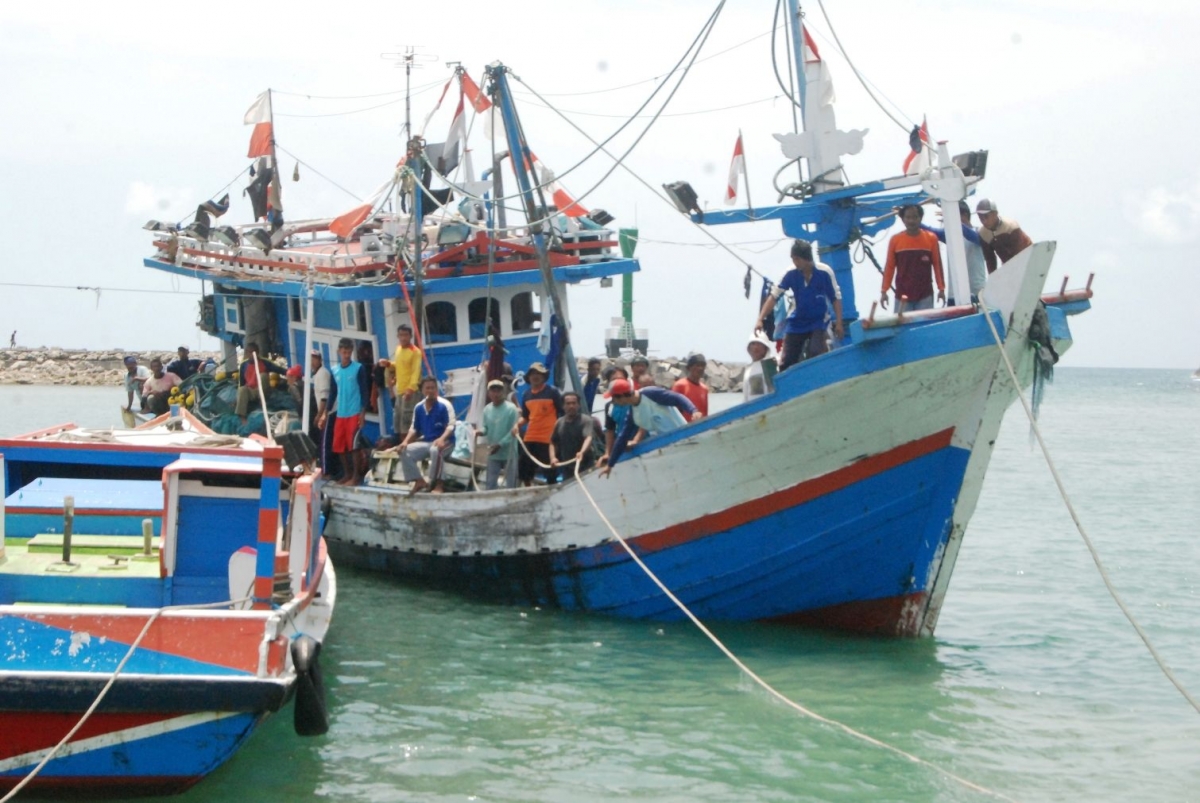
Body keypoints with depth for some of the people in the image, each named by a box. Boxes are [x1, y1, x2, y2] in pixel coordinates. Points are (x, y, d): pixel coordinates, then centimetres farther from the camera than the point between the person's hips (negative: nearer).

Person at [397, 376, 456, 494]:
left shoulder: (444, 405, -8)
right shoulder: (419, 408, 9)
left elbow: (451, 426, -16)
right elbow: (414, 428, 16)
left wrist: (442, 439, -34)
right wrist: (406, 441, -2)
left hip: (445, 442, -6)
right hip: (426, 442, 6)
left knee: (435, 450, -41)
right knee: (405, 451, -12)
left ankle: (437, 483, -28)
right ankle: (419, 481, -5)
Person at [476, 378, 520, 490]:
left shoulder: (511, 408, -12)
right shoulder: (487, 409, 5)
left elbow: (514, 431, -16)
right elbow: (486, 427, 11)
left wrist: (500, 445, -21)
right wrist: (481, 431, -15)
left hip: (509, 453, -5)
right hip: (493, 453, 5)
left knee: (510, 484, 3)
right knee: (490, 483, 8)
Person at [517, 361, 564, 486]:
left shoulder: (552, 392, -3)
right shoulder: (526, 395, 12)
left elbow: (563, 413, -2)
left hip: (548, 438, -6)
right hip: (530, 438, 6)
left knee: (550, 472, -3)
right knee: (525, 471, 7)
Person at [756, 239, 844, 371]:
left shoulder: (823, 273, -17)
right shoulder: (791, 274, -13)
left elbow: (835, 298, -7)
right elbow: (773, 296, -14)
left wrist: (838, 323, -10)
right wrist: (760, 319, -23)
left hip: (818, 321, -3)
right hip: (797, 323, 3)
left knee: (815, 353, -25)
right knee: (787, 363, 0)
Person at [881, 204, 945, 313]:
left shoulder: (931, 238, 0)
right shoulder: (895, 240, 0)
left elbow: (937, 265, 3)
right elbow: (889, 267, 3)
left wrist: (941, 289, -2)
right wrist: (884, 291, -2)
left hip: (925, 296, 0)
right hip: (902, 296, 0)